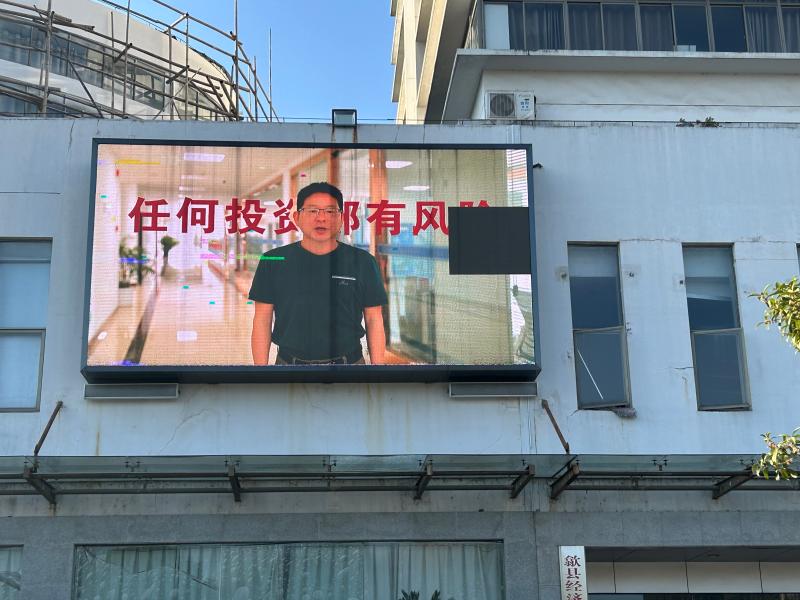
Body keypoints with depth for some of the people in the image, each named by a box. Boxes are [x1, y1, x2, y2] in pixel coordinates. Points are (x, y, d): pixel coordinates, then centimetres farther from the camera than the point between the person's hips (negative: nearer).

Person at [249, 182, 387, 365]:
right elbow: (262, 320, 3)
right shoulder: (273, 261, 2)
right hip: (289, 362, 0)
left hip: (349, 361, 0)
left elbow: (374, 320, 3)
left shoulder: (362, 262, 1)